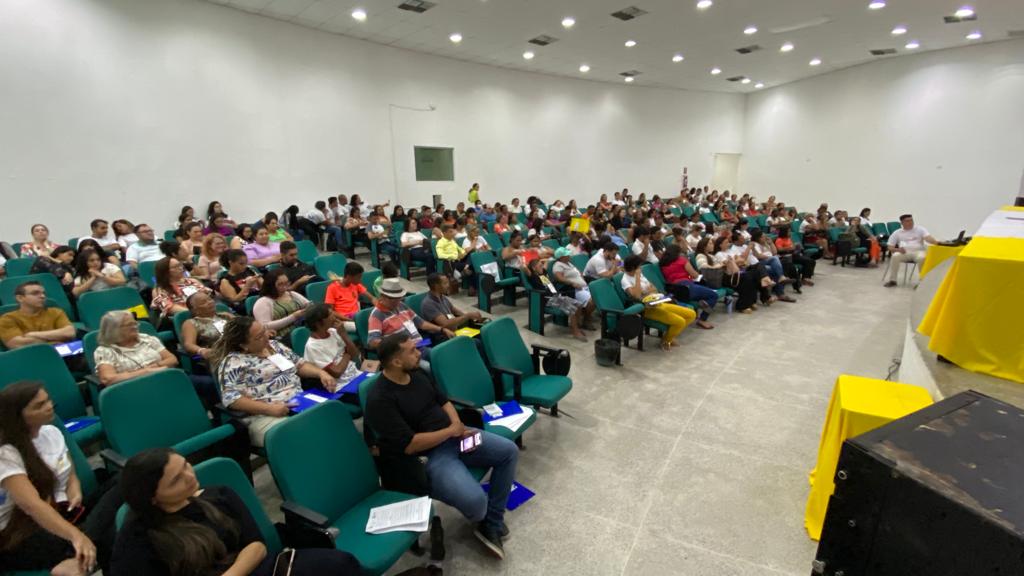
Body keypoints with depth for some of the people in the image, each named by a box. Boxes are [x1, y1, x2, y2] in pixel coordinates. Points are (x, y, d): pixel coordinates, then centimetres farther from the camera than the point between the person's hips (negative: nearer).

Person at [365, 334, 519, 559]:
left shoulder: (416, 374, 4)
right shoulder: (380, 399, -22)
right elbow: (410, 445, -24)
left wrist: (460, 427, -5)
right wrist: (451, 431, -15)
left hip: (453, 437, 8)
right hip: (427, 457, -8)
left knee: (509, 451, 0)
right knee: (475, 500, -27)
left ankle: (492, 523, 10)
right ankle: (481, 521, 14)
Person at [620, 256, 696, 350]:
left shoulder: (639, 274, 13)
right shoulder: (625, 280, -12)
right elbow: (637, 296, -29)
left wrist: (651, 289, -7)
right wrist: (637, 277, -20)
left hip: (658, 303, 9)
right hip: (647, 309, -9)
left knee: (691, 314, 3)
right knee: (680, 322, -23)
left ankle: (668, 335, 17)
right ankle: (665, 340, 6)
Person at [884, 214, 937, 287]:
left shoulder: (920, 229, 11)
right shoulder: (897, 233, 13)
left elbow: (928, 238, -7)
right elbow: (890, 247, 9)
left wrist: (937, 242, -31)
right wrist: (898, 249, -15)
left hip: (918, 251, 0)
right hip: (904, 252, 1)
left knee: (922, 258, -36)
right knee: (895, 256, -33)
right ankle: (892, 280, -24)